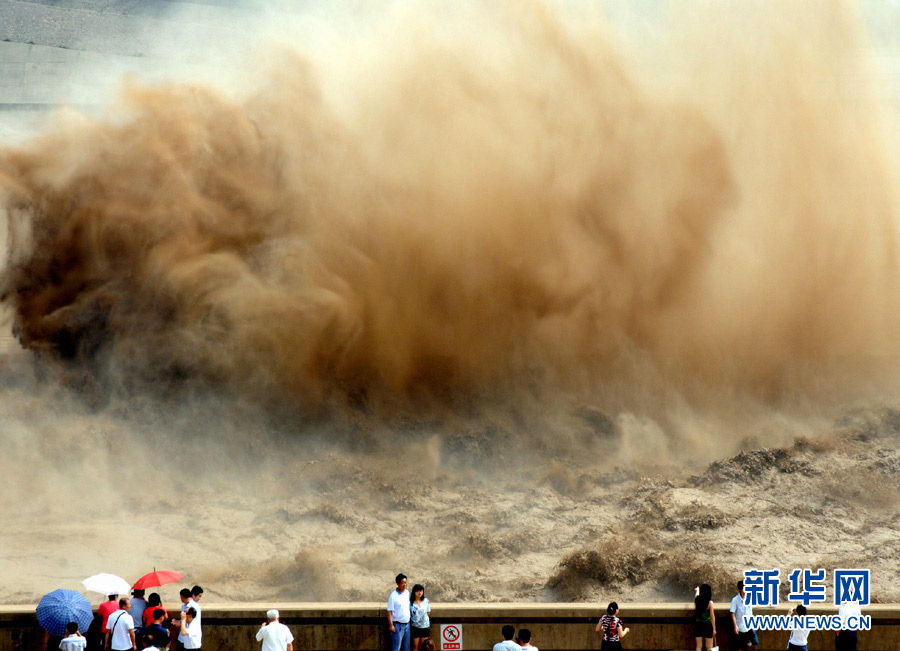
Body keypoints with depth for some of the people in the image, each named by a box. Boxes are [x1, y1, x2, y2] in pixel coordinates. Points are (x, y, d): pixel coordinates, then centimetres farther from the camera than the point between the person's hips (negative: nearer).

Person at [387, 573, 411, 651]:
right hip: (398, 625, -7)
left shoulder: (407, 593, 8)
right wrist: (391, 625, -15)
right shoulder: (393, 595, -12)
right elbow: (389, 611, -11)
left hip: (407, 624, 7)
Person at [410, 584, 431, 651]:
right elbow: (408, 615, -4)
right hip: (415, 627, -2)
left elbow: (428, 613, 8)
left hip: (425, 626, 2)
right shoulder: (411, 602, -8)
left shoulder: (425, 601, -1)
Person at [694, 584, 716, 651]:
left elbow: (696, 593, 27)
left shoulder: (697, 599, 0)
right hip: (707, 624, -4)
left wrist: (697, 590, 50)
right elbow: (712, 617, -10)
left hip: (698, 624, 4)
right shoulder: (710, 603, -13)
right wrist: (714, 629, -3)